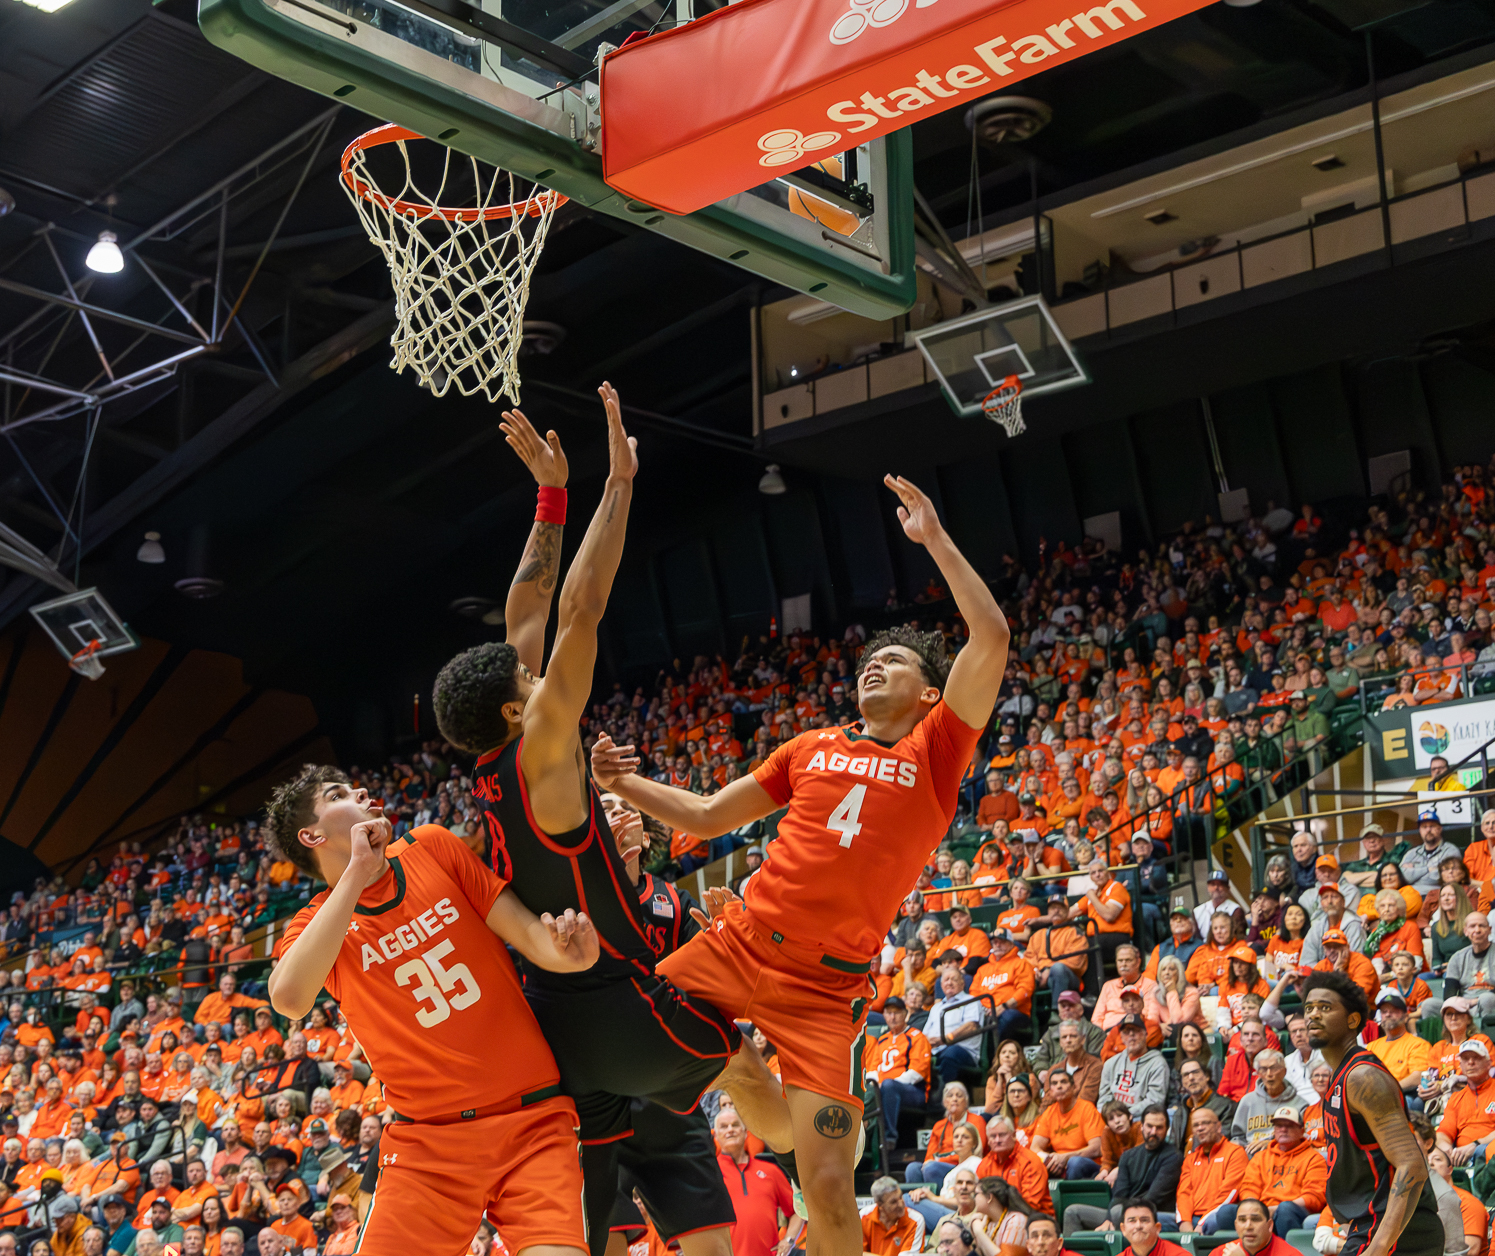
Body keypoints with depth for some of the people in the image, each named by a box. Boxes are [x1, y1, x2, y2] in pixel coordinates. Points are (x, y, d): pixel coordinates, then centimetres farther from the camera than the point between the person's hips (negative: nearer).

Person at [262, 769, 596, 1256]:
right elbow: (289, 997, -22)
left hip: (532, 1121, 0)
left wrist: (562, 949, -23)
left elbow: (528, 929, 2)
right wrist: (357, 873, -18)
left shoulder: (433, 847, 5)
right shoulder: (315, 924, 1)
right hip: (427, 1142, 0)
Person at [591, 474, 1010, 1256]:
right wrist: (619, 784, 6)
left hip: (821, 985, -4)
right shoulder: (812, 747, 13)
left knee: (827, 1187, -9)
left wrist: (935, 539, -9)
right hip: (736, 943, 4)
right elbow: (706, 819, 19)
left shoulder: (936, 751, 1)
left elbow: (991, 639, -12)